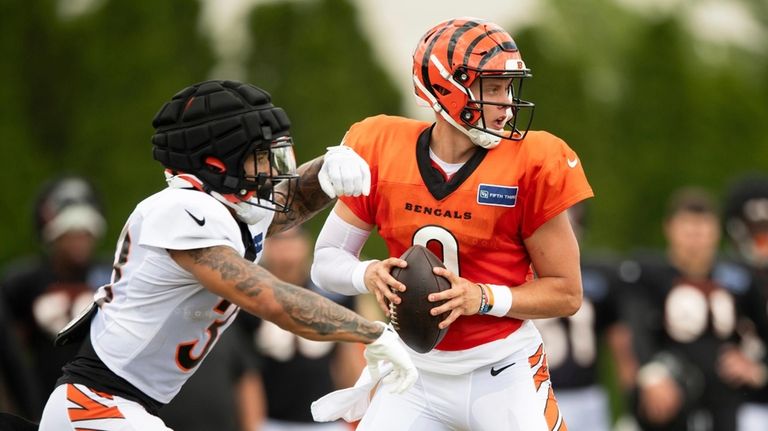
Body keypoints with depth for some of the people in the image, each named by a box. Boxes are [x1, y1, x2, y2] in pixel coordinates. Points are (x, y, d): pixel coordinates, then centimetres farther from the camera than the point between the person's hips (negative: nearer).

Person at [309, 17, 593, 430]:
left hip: (503, 374, -2)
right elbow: (327, 261, 4)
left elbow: (565, 292, -6)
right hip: (416, 373, 2)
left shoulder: (528, 164, -11)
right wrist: (370, 275, -18)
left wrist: (483, 297, -21)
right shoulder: (383, 153, -6)